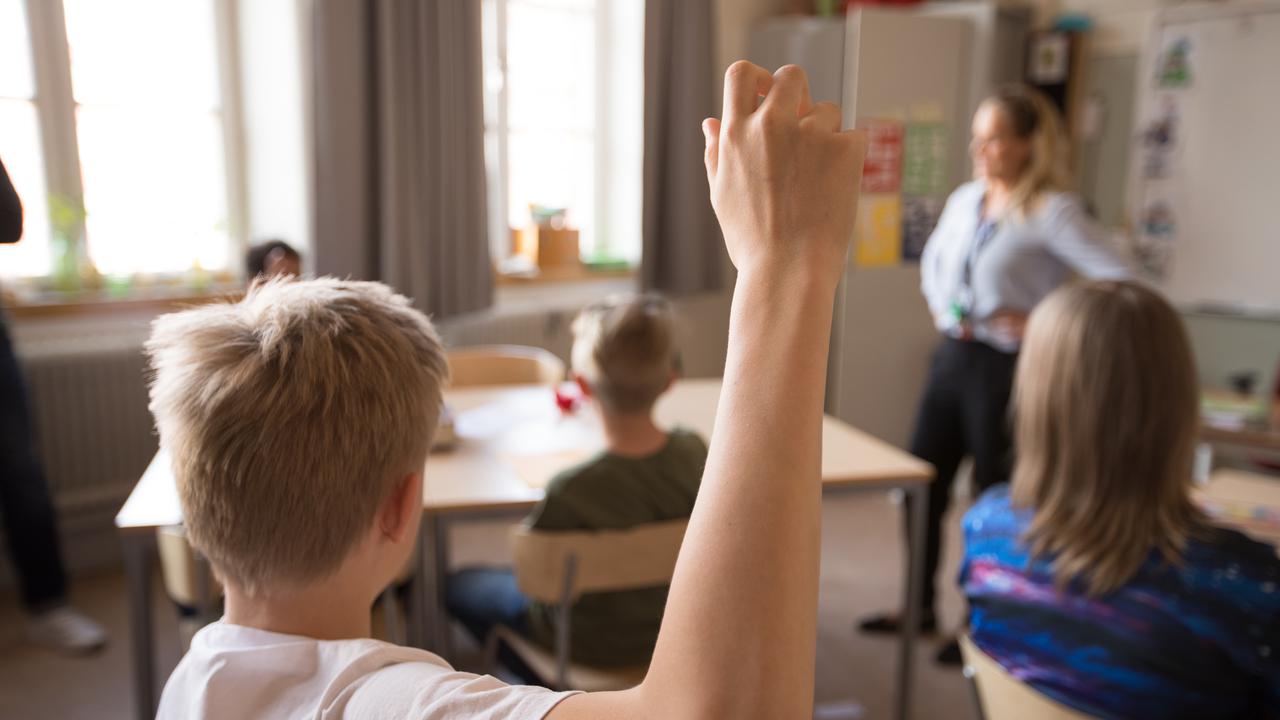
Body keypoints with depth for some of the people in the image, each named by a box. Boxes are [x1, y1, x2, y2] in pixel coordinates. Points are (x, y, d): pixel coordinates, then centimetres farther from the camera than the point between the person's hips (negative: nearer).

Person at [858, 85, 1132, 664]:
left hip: (1008, 367, -7)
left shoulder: (1052, 211, -14)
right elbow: (933, 260, 27)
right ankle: (921, 608, 31)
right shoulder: (965, 200, 7)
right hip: (954, 356, 7)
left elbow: (1120, 282, -23)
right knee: (922, 482, 13)